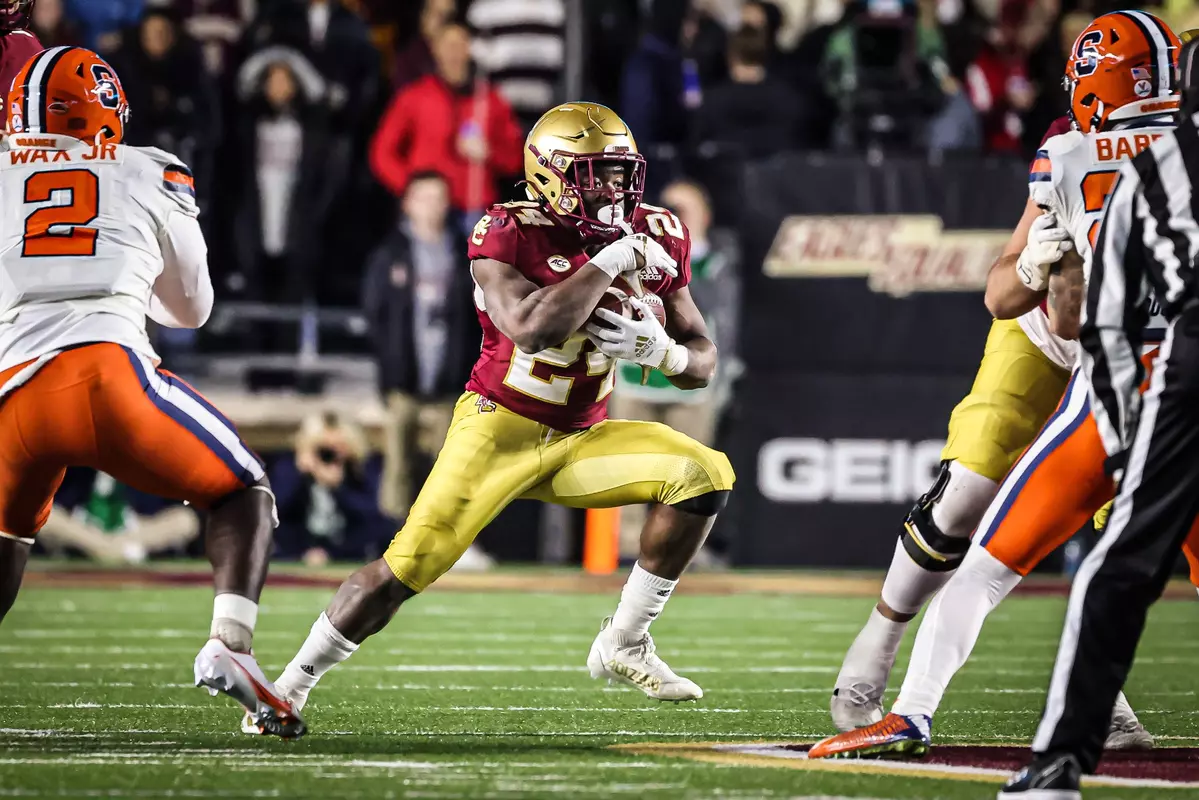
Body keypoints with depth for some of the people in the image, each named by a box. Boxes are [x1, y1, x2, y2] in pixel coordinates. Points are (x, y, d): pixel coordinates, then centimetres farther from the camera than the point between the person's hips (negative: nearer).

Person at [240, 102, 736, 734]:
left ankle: (624, 646, -3)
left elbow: (702, 362, 3)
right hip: (500, 427, -5)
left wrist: (658, 349, -20)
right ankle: (291, 687, 3)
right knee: (403, 571, -15)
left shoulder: (655, 240, -2)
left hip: (578, 440, 5)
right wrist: (611, 261, -30)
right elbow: (531, 330, -35)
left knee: (703, 475, -14)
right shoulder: (507, 235, -17)